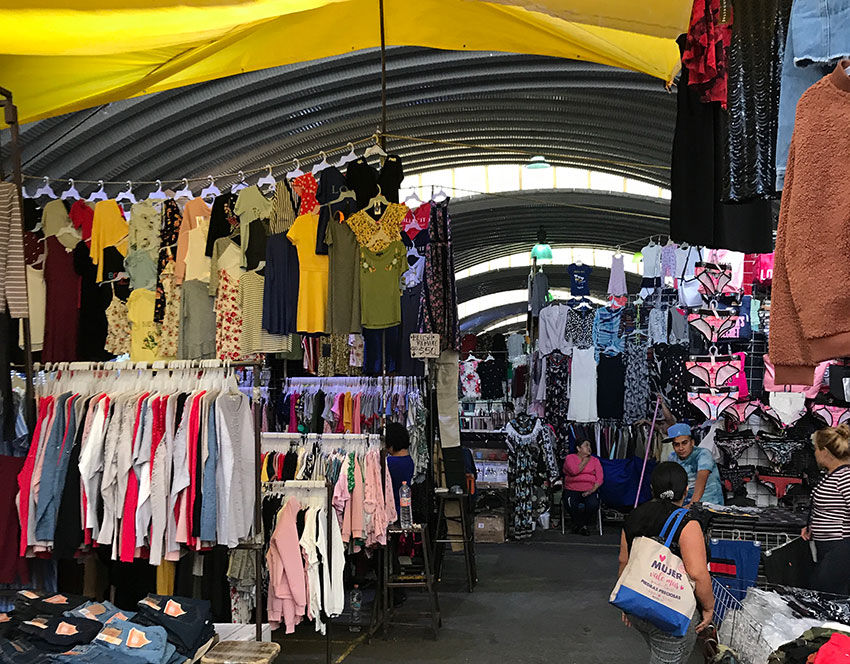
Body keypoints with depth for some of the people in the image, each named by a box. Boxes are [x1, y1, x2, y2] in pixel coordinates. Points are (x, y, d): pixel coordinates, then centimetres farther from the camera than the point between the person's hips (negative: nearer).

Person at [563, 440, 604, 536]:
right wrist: (585, 461, 0)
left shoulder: (595, 460, 15)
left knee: (593, 504, -31)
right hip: (572, 490, -1)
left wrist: (592, 490, -13)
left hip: (589, 490, 2)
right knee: (572, 505, -32)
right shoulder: (570, 458, 8)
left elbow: (599, 478, 4)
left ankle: (586, 524, -1)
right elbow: (574, 471, -12)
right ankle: (577, 523, 0)